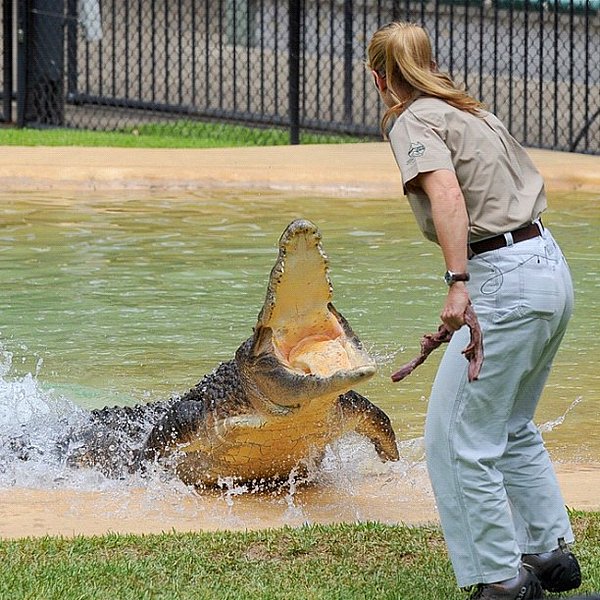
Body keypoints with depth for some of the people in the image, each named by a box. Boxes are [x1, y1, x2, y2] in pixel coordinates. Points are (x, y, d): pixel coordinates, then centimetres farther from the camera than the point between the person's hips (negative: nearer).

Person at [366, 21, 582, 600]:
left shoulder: (414, 120, -6)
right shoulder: (472, 111, 18)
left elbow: (447, 194, -24)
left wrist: (458, 282, -33)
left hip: (505, 281, -9)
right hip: (551, 267, 9)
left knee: (459, 437, -2)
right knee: (512, 428, 25)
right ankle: (551, 552, 31)